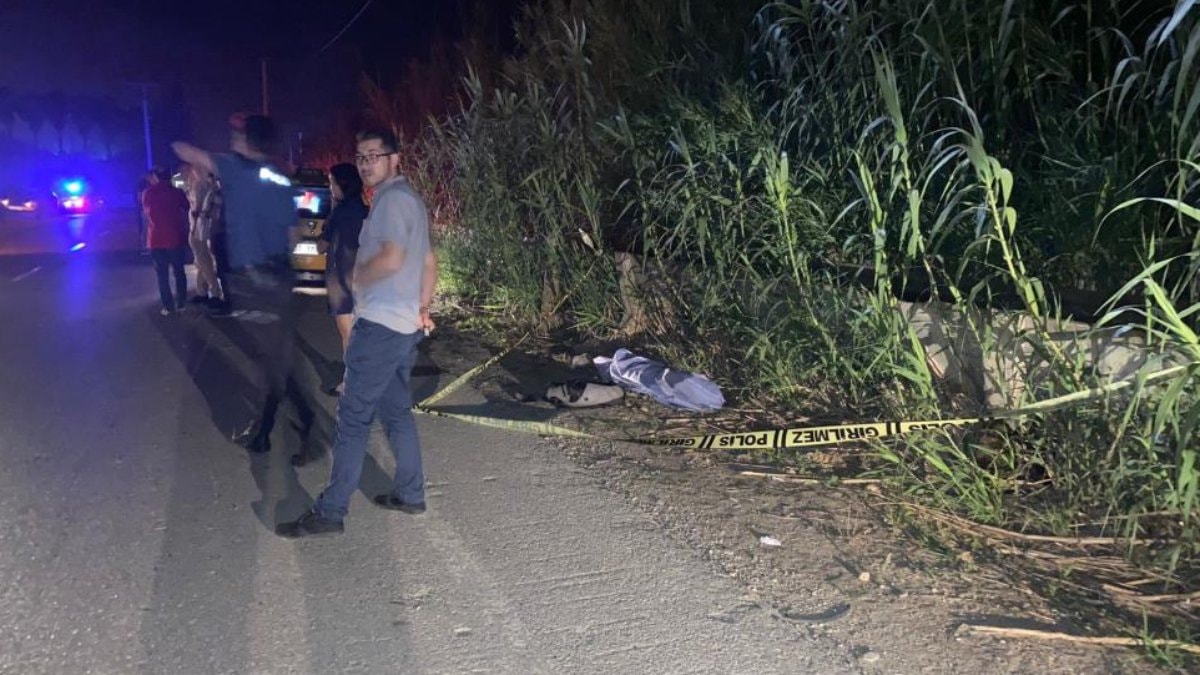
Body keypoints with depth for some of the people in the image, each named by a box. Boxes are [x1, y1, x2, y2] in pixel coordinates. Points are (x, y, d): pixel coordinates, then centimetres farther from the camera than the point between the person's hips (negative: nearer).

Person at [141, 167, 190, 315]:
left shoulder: (147, 193, 1)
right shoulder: (177, 192, -2)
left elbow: (146, 212, 14)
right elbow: (186, 210, 5)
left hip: (157, 239, 0)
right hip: (176, 237, 0)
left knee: (162, 275, 5)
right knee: (179, 272, 12)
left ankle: (168, 306, 1)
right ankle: (181, 303, 11)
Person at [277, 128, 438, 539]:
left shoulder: (392, 199, -12)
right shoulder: (410, 200, 19)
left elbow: (391, 259, -24)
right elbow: (428, 261, 23)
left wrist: (356, 277, -8)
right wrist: (423, 309, 21)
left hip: (380, 326, -10)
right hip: (405, 325, 10)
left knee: (353, 418, -7)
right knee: (396, 411, 15)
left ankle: (330, 512, -3)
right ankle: (409, 493, 22)